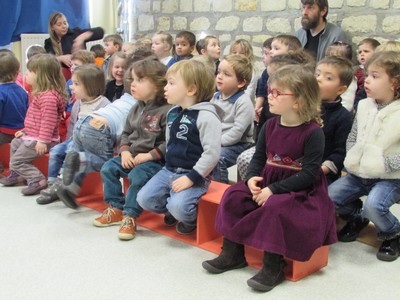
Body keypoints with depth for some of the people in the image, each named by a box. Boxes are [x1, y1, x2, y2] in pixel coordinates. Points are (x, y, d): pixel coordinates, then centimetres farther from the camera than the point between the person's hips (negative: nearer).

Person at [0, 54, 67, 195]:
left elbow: (48, 120, -31)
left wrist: (43, 140, -32)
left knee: (16, 160, -7)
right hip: (32, 136, 11)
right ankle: (17, 174, 43)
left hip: (39, 140, -11)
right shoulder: (42, 93, 11)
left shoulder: (48, 97, -26)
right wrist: (25, 130, 22)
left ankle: (38, 180, -9)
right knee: (15, 143, 33)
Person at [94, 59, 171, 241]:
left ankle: (130, 216, -12)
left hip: (155, 160, -8)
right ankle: (115, 209, 8)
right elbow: (126, 133, 17)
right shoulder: (136, 109, 10)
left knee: (137, 176, -30)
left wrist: (149, 155, -21)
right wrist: (125, 151, -1)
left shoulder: (166, 111, -16)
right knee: (108, 168, -3)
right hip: (132, 156, 8)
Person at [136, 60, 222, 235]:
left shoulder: (206, 116, -16)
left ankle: (191, 218, 9)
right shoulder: (172, 113, 10)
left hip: (194, 176, -7)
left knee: (178, 206, -27)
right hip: (169, 171, 8)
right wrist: (169, 168, 16)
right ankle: (173, 212, 22)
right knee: (144, 199, -5)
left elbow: (212, 153, -21)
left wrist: (191, 178, -22)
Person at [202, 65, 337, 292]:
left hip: (300, 190, -7)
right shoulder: (270, 126, 4)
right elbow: (258, 158, 10)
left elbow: (309, 173, -20)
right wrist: (252, 179, -12)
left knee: (274, 206, -33)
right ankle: (233, 253, 0)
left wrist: (273, 189, -24)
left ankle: (273, 266, -17)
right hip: (268, 182, 7)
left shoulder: (313, 132, -16)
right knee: (234, 196, -11)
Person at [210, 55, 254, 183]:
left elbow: (237, 131, -21)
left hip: (237, 144, -7)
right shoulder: (216, 97, 9)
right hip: (214, 141, 7)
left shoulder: (243, 102, -15)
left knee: (217, 158, -29)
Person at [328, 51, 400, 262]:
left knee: (373, 205, -30)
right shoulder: (363, 106, 3)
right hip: (359, 173, 6)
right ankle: (356, 217, 25)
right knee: (329, 196, -6)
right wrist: (352, 160, -1)